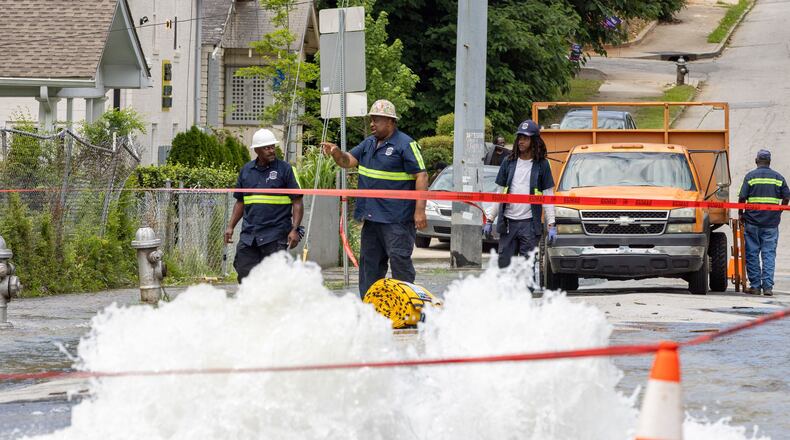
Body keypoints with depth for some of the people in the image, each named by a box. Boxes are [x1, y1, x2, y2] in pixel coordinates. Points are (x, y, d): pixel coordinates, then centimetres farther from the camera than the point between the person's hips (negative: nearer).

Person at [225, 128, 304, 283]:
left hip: (275, 235, -4)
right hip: (249, 234, 4)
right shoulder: (246, 170, 12)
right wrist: (230, 227, 12)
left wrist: (295, 229, -12)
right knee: (244, 273, 1)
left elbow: (297, 201, -3)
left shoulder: (284, 169, 0)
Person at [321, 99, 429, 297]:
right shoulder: (369, 143, 16)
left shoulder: (405, 144, -9)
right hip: (372, 217, 8)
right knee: (369, 260, 12)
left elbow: (421, 176, -13)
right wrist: (336, 153, -10)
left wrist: (420, 210, -20)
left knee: (399, 259, -9)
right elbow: (348, 161, 14)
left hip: (397, 219, -8)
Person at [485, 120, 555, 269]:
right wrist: (489, 219, 9)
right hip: (508, 222, 3)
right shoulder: (508, 162, 11)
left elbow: (548, 196, 3)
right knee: (504, 263, 3)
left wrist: (551, 225, -5)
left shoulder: (542, 165, 3)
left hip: (529, 223, -3)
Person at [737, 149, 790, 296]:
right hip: (771, 223, 2)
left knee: (752, 254, 5)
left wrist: (741, 214, 7)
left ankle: (755, 285, 4)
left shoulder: (750, 176, -3)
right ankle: (767, 286, -5)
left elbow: (742, 197, -7)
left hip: (752, 220, -2)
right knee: (769, 254, 3)